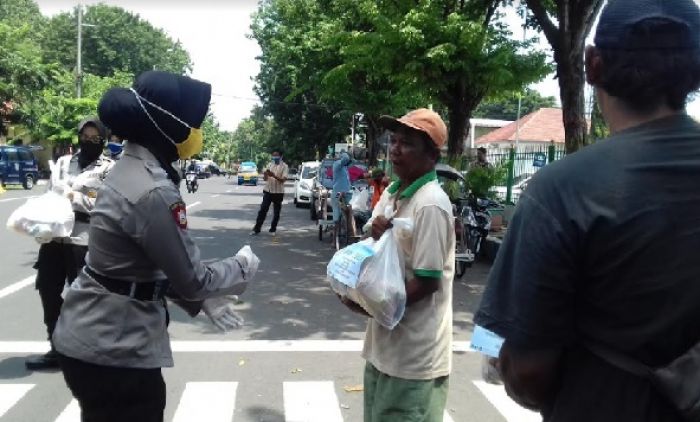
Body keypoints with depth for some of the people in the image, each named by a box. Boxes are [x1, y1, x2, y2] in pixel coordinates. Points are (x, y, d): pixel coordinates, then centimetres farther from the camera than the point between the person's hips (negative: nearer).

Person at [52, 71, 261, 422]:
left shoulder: (130, 170, 5)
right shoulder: (153, 193, -25)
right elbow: (193, 279, -19)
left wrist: (203, 299, 10)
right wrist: (243, 266, -1)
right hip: (112, 350, -9)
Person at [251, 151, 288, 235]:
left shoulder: (284, 166, -4)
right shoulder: (270, 165, 10)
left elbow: (283, 179, -17)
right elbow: (265, 179, 10)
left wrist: (273, 175, -31)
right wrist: (265, 175, -14)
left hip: (278, 192, -3)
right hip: (268, 191, 3)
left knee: (276, 212, 5)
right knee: (262, 210, 0)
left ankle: (273, 229, 18)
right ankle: (257, 229, 3)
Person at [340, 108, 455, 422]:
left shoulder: (430, 204, -20)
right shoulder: (390, 193, 6)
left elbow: (427, 281, -20)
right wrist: (377, 235, -8)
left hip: (414, 355, -8)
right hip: (385, 343, 8)